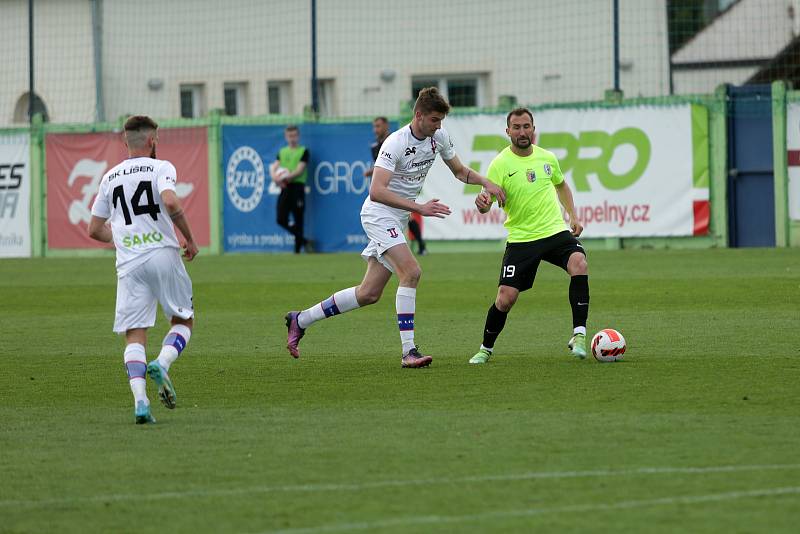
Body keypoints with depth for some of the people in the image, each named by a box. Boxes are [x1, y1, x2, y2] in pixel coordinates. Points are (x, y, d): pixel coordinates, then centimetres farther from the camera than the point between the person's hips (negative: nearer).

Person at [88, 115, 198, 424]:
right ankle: (162, 364, -15)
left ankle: (140, 400, -17)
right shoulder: (160, 167, 2)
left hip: (128, 263, 3)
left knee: (134, 335, 1)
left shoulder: (110, 178, 16)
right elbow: (170, 202, -18)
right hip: (163, 254, -3)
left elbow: (95, 230, 19)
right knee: (183, 321, 14)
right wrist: (190, 239, -6)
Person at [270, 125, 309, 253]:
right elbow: (273, 168, 9)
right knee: (281, 220, -5)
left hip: (297, 186, -4)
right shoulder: (282, 152, 17)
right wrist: (276, 178, -12)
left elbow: (299, 170, -8)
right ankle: (302, 240, 13)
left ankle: (297, 249, 6)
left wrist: (285, 178, -18)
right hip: (284, 188, 4)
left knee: (298, 220, -2)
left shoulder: (303, 151, 3)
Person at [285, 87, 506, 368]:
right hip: (379, 214, -8)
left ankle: (300, 320, 21)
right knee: (411, 272, -25)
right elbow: (376, 191, -30)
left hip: (399, 219, 8)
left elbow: (459, 171, 18)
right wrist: (419, 208, -35)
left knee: (369, 294, 7)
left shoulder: (439, 137, 1)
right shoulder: (396, 143, -23)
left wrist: (486, 182, -1)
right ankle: (408, 351, -25)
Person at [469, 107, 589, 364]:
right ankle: (486, 349, 20)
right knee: (505, 299, -7)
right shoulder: (500, 164, -7)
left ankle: (578, 336, -24)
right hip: (521, 239, -2)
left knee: (578, 264, -28)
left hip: (556, 232, 2)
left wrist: (573, 216, 17)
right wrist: (482, 203, -36)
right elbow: (486, 204, -12)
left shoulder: (547, 157, 6)